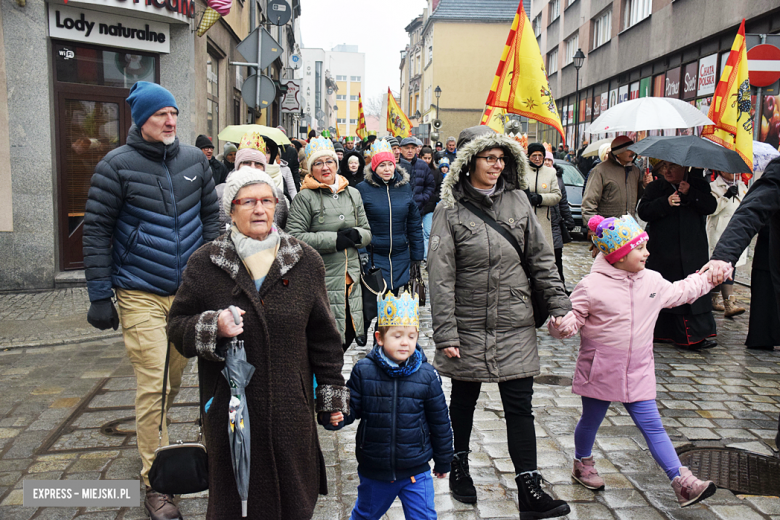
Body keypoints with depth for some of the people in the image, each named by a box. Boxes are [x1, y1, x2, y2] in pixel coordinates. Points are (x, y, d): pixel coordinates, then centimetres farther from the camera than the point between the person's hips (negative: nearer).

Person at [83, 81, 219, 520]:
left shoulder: (194, 159, 6)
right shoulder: (118, 165, -7)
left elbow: (211, 214, 13)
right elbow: (97, 231, -6)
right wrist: (99, 295, -9)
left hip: (189, 290, 5)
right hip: (140, 294, -4)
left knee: (176, 377, 16)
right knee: (153, 384, -7)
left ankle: (153, 439, 44)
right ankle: (155, 482, 6)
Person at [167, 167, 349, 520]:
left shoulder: (306, 262, 3)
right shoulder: (204, 264, 0)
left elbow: (323, 335, 7)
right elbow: (177, 328, 5)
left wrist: (332, 394, 8)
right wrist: (213, 327, -16)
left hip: (290, 407, 1)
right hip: (229, 407, 0)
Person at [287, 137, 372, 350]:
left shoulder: (353, 194, 12)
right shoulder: (305, 197, -5)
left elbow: (367, 233, 16)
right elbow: (294, 237, -13)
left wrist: (356, 235, -8)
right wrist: (334, 239, -17)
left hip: (350, 279, 6)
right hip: (320, 281, -6)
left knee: (347, 334, 13)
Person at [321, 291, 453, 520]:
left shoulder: (426, 375, -9)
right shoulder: (364, 371, -11)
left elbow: (439, 421, 0)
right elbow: (351, 406, -4)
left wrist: (443, 461, 7)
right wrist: (335, 417, -28)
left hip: (416, 471, -1)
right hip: (373, 469, 1)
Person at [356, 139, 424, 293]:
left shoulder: (405, 186, 6)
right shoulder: (363, 188, -4)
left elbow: (414, 224, 11)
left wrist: (417, 257, 9)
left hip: (401, 256, 3)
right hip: (374, 257, -3)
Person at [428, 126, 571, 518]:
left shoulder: (517, 200, 3)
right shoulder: (450, 209, -7)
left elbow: (541, 257, 7)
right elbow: (440, 276, -10)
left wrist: (559, 306, 1)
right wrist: (446, 334, -14)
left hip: (516, 325, 2)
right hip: (469, 326, -2)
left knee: (520, 406, 3)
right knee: (464, 400, 16)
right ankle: (459, 467, 39)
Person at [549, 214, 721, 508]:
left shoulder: (652, 281, 3)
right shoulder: (591, 286, -15)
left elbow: (681, 292, 22)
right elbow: (574, 317, -13)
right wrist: (561, 324, -35)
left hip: (637, 374, 3)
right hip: (600, 371, -3)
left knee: (652, 427, 3)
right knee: (591, 421, 17)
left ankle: (682, 481, 5)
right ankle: (582, 464, 41)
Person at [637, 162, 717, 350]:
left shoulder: (698, 184, 10)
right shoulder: (656, 187, 8)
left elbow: (710, 206, -2)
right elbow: (643, 211, -3)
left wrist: (690, 194, -14)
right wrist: (665, 203, -17)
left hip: (693, 251, 1)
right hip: (664, 253, -1)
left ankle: (698, 334, 0)